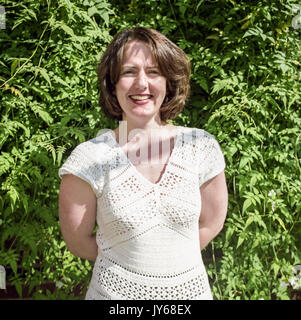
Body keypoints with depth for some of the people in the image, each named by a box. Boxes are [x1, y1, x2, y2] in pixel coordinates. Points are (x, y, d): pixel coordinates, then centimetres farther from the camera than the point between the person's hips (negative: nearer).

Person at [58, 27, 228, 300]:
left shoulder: (202, 148, -9)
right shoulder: (88, 159, -15)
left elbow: (210, 223, 2)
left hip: (191, 289, 3)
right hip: (116, 290, -2)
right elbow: (78, 241, -6)